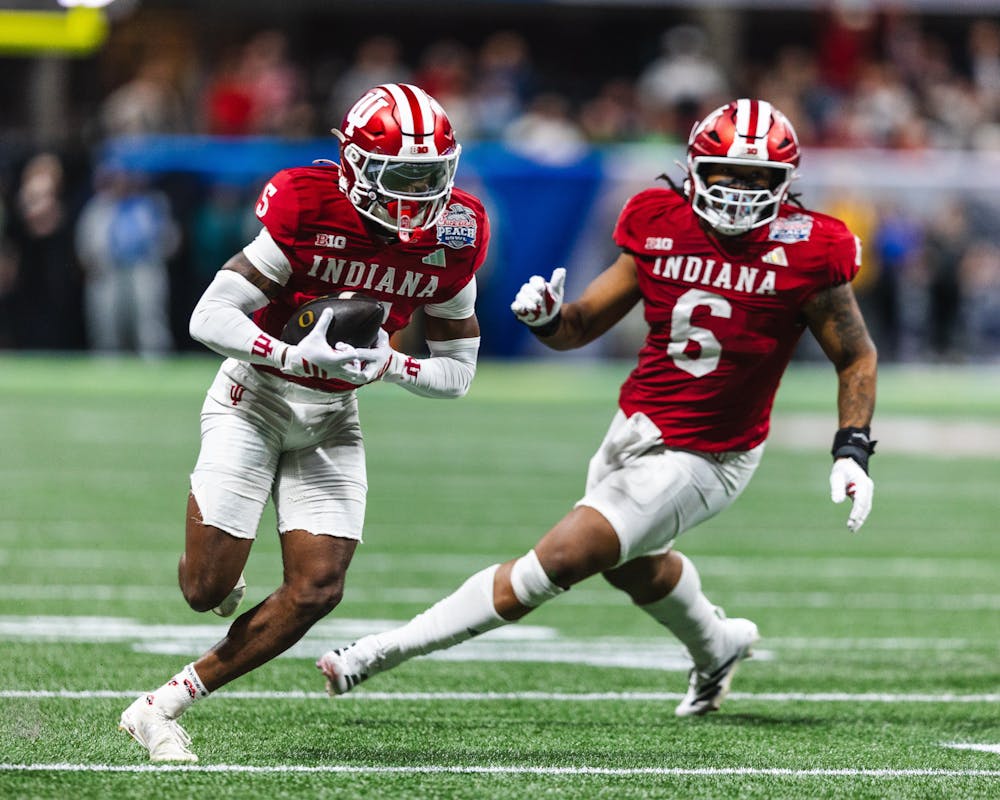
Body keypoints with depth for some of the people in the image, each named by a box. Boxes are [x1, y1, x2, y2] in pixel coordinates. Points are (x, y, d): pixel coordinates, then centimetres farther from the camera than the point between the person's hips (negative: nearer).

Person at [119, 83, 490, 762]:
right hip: (255, 399, -4)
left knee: (318, 590, -10)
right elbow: (209, 319, -22)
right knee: (208, 590, -10)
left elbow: (456, 372, 0)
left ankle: (165, 707, -1)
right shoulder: (308, 210, -22)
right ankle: (216, 571, 31)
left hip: (332, 419, 4)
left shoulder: (453, 237, -8)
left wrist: (387, 364, -20)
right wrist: (300, 357, -33)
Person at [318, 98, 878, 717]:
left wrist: (853, 451, -13)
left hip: (704, 458, -6)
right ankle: (717, 648, 60)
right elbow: (583, 325, 3)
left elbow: (857, 357, -2)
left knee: (562, 559, -11)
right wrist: (547, 318, -19)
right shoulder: (661, 228, -3)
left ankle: (388, 651, -3)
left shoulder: (805, 253, -15)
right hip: (635, 429, 6)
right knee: (632, 566, 29)